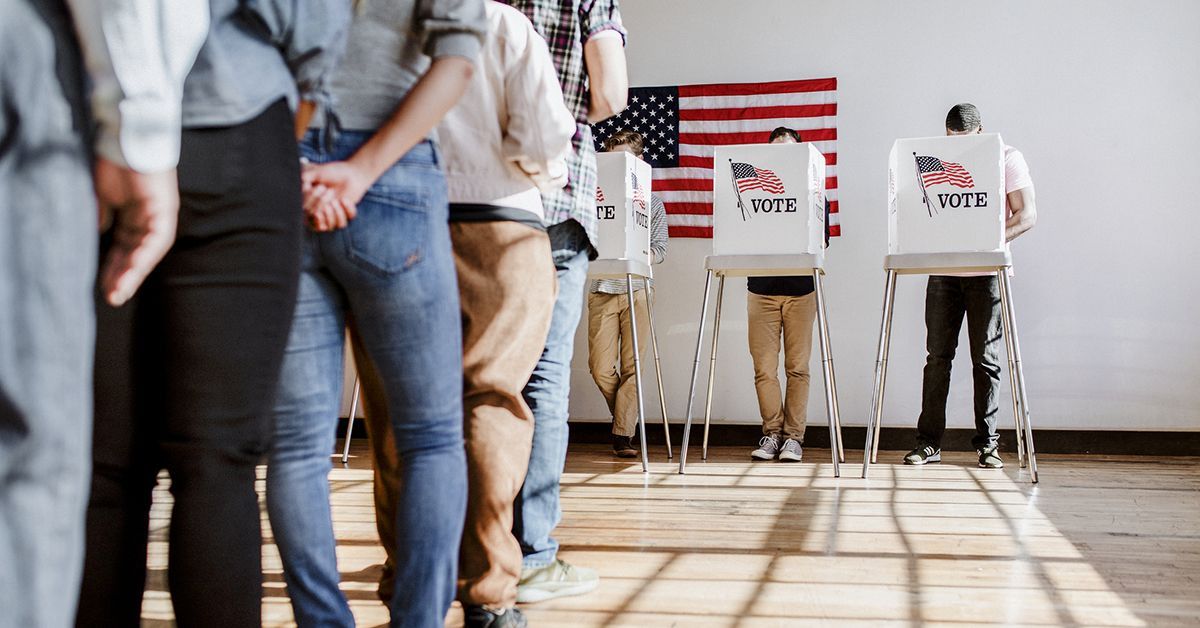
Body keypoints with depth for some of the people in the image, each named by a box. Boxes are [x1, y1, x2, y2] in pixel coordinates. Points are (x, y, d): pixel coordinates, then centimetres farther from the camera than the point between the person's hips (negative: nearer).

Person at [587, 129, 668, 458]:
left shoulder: (651, 201, 9)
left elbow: (659, 250, 4)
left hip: (637, 288, 0)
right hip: (602, 287, 1)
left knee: (633, 365, -5)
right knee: (600, 367, -2)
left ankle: (623, 435, 0)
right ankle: (626, 417, 22)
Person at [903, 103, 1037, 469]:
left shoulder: (1007, 158, 1)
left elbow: (1027, 215, -4)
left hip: (986, 271, -2)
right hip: (943, 270, 2)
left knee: (986, 359, 1)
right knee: (938, 355, 1)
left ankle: (987, 444, 9)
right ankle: (928, 442, 5)